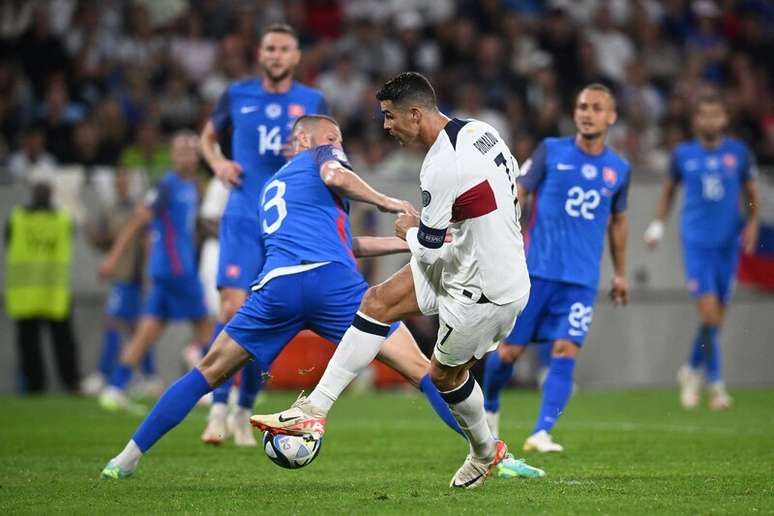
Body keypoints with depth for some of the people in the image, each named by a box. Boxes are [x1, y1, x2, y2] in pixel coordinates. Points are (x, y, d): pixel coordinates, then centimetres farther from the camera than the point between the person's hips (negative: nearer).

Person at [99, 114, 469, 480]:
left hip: (276, 285, 5)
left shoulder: (270, 190, 37)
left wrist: (410, 243, 37)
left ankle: (128, 458, 13)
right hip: (332, 280, -5)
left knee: (209, 372, 17)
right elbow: (334, 175, -8)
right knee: (419, 369, -2)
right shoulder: (320, 156, 20)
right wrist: (385, 202, 5)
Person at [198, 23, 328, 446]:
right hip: (242, 218, -1)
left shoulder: (313, 102, 7)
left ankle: (244, 412, 18)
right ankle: (218, 411, -15)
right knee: (233, 308, -17)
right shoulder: (237, 95, 6)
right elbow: (208, 136, 21)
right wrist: (218, 162, 0)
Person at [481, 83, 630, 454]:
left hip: (582, 281, 2)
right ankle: (489, 408, 30)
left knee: (565, 352, -13)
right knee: (509, 350, 2)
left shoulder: (618, 169, 8)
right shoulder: (551, 151, 0)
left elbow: (617, 221, 22)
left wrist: (620, 273, 26)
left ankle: (541, 433, -15)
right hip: (536, 271, -2)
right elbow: (516, 195, 0)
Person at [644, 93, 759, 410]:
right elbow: (669, 189, 16)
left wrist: (752, 223, 0)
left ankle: (692, 371, 30)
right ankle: (716, 385, -9)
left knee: (717, 315, 8)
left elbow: (751, 191, 13)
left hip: (728, 242, 2)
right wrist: (658, 223, 8)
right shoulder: (683, 154, 2)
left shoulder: (738, 152, 3)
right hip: (696, 241, -2)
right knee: (708, 313, -14)